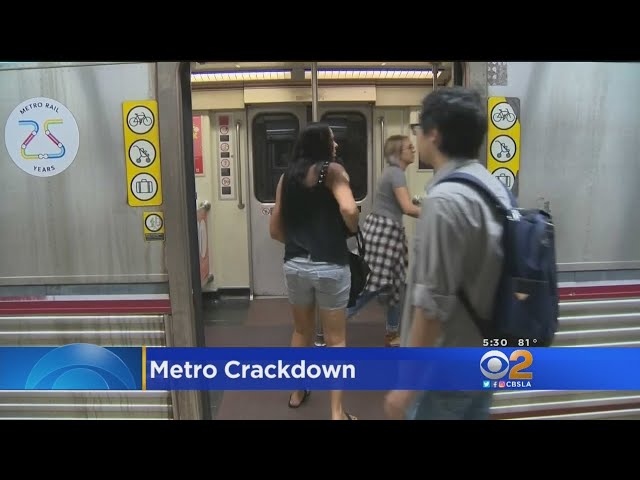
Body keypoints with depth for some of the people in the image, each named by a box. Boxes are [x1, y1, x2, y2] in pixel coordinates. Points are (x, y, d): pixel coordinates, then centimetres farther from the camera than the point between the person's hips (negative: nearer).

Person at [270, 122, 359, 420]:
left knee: (301, 332, 24)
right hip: (330, 266, -5)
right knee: (335, 340, 8)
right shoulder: (332, 170, -6)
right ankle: (337, 412, 12)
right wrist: (353, 230, -3)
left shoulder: (287, 176, 9)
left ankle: (298, 393, 40)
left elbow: (275, 230, 9)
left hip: (295, 265, 5)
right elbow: (349, 210, -23)